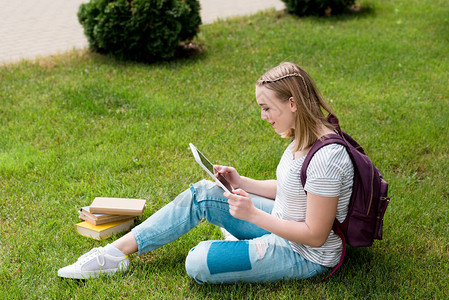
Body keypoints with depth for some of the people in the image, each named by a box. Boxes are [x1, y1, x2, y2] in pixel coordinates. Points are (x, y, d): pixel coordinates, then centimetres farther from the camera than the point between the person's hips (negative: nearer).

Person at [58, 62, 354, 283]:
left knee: (198, 263, -24)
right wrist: (241, 182, 2)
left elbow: (315, 235, -26)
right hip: (283, 223, 9)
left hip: (306, 256, -9)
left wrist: (253, 214, -26)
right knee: (203, 194, 1)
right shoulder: (306, 137, 0)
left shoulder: (327, 157, -30)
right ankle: (116, 252, 4)